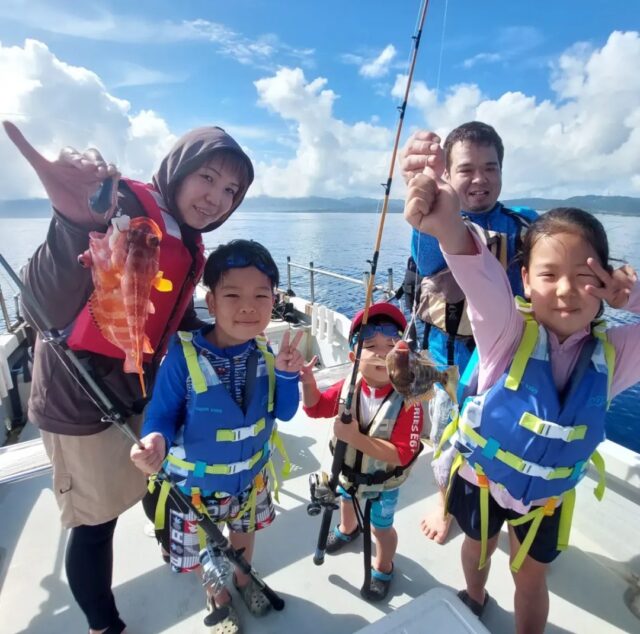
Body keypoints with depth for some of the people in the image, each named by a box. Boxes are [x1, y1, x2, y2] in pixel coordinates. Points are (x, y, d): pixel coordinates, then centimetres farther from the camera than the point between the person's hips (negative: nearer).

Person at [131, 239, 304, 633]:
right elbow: (162, 415, -22)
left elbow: (284, 413, -10)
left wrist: (286, 375, -28)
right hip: (197, 479, -3)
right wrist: (156, 442, -44)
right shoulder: (183, 355, -30)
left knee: (245, 531, 32)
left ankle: (243, 579, 66)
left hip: (251, 473, 4)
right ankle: (218, 598, 61)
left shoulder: (266, 354, -16)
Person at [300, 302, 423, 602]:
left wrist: (355, 437, -44)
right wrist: (308, 382, -26)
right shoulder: (348, 387, -21)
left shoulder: (407, 401, -34)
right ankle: (348, 529, 71)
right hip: (347, 470, 5)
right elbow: (316, 408, -6)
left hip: (383, 481, -5)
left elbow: (401, 454, -37)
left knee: (381, 527, 21)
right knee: (346, 500, 35)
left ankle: (383, 569, 55)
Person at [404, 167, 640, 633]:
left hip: (548, 494, 1)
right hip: (481, 475, -1)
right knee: (479, 548, 29)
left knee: (531, 579, 23)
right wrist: (449, 226, -70)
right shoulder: (508, 331, -28)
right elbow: (484, 280, -49)